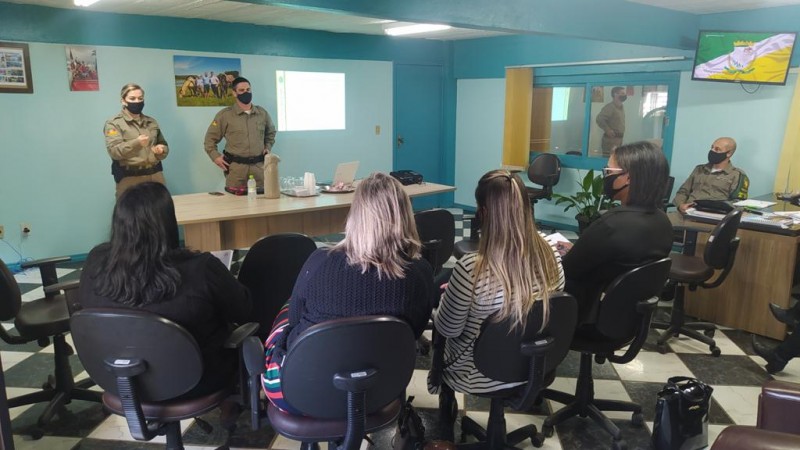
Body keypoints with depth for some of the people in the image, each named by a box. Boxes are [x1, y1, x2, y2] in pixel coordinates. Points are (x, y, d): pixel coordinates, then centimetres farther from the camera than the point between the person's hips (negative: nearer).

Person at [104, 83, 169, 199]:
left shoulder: (151, 122, 17)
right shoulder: (113, 123, 1)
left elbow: (163, 144, 23)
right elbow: (114, 151, -11)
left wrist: (161, 150, -2)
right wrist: (136, 144, -28)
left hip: (155, 174, 4)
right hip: (129, 177, -4)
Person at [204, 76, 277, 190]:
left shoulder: (262, 113, 11)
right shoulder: (225, 115, 2)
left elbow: (270, 133, 30)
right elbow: (210, 138, 8)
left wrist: (268, 147, 16)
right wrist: (215, 156, -3)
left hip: (259, 166, 3)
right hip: (236, 167, -3)